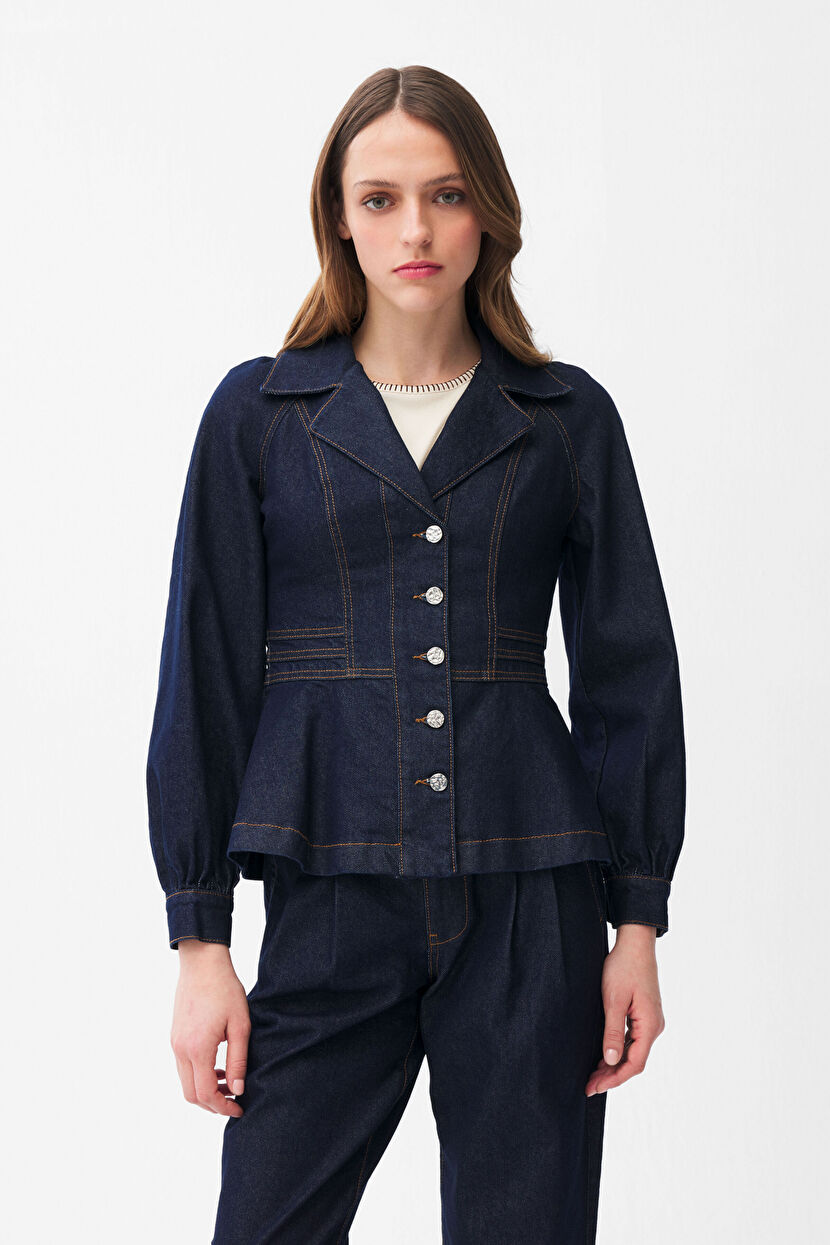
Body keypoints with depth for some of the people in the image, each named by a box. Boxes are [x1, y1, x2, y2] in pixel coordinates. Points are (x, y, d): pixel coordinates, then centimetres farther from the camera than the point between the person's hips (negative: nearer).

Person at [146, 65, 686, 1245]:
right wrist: (200, 938, -1)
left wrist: (639, 923, 2)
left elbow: (630, 672, 7)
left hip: (531, 903, 1)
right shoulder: (260, 411, 4)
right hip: (334, 893, 0)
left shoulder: (566, 416, 6)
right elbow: (204, 675, 3)